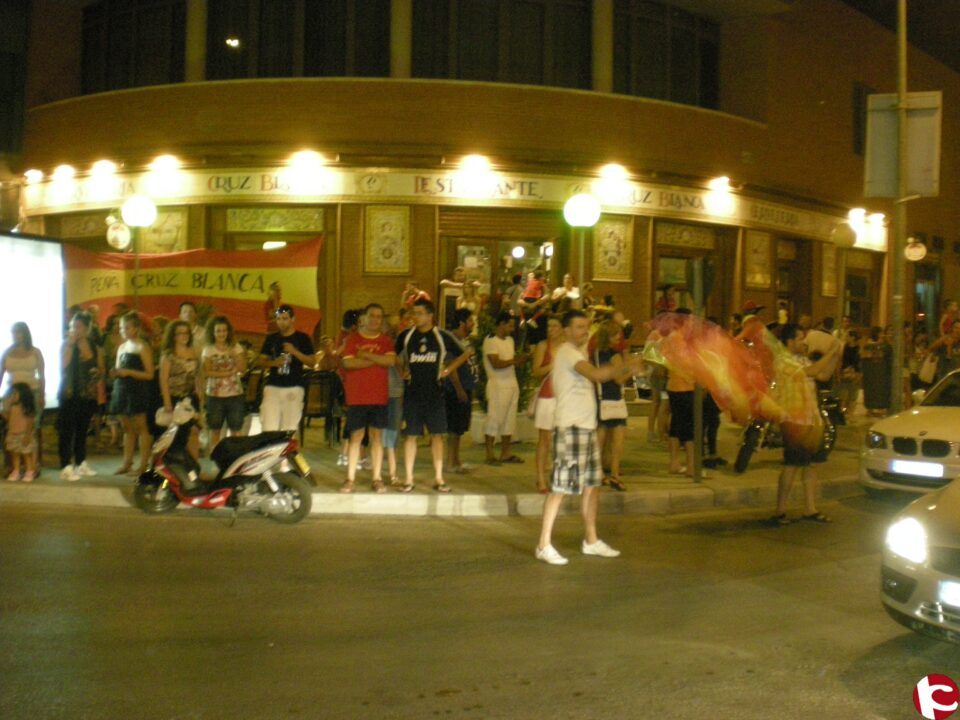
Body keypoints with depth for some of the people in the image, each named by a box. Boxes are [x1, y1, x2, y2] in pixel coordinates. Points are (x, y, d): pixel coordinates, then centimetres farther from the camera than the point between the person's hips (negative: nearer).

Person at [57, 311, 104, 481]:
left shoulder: (95, 348, 9)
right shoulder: (67, 345, 1)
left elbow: (101, 370, 16)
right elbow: (63, 365, -15)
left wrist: (98, 372, -7)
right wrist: (71, 344, -14)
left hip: (88, 395, 3)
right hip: (69, 394, -3)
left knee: (82, 430, 12)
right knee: (67, 431, -7)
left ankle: (81, 464, 22)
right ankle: (66, 467, -8)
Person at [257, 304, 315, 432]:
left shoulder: (303, 338, 4)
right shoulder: (271, 338, 13)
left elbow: (311, 362, 0)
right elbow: (260, 361, 15)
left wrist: (295, 352, -15)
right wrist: (273, 363, -6)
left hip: (294, 388, -2)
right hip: (272, 387, 2)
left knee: (290, 428, -4)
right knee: (269, 427, -6)